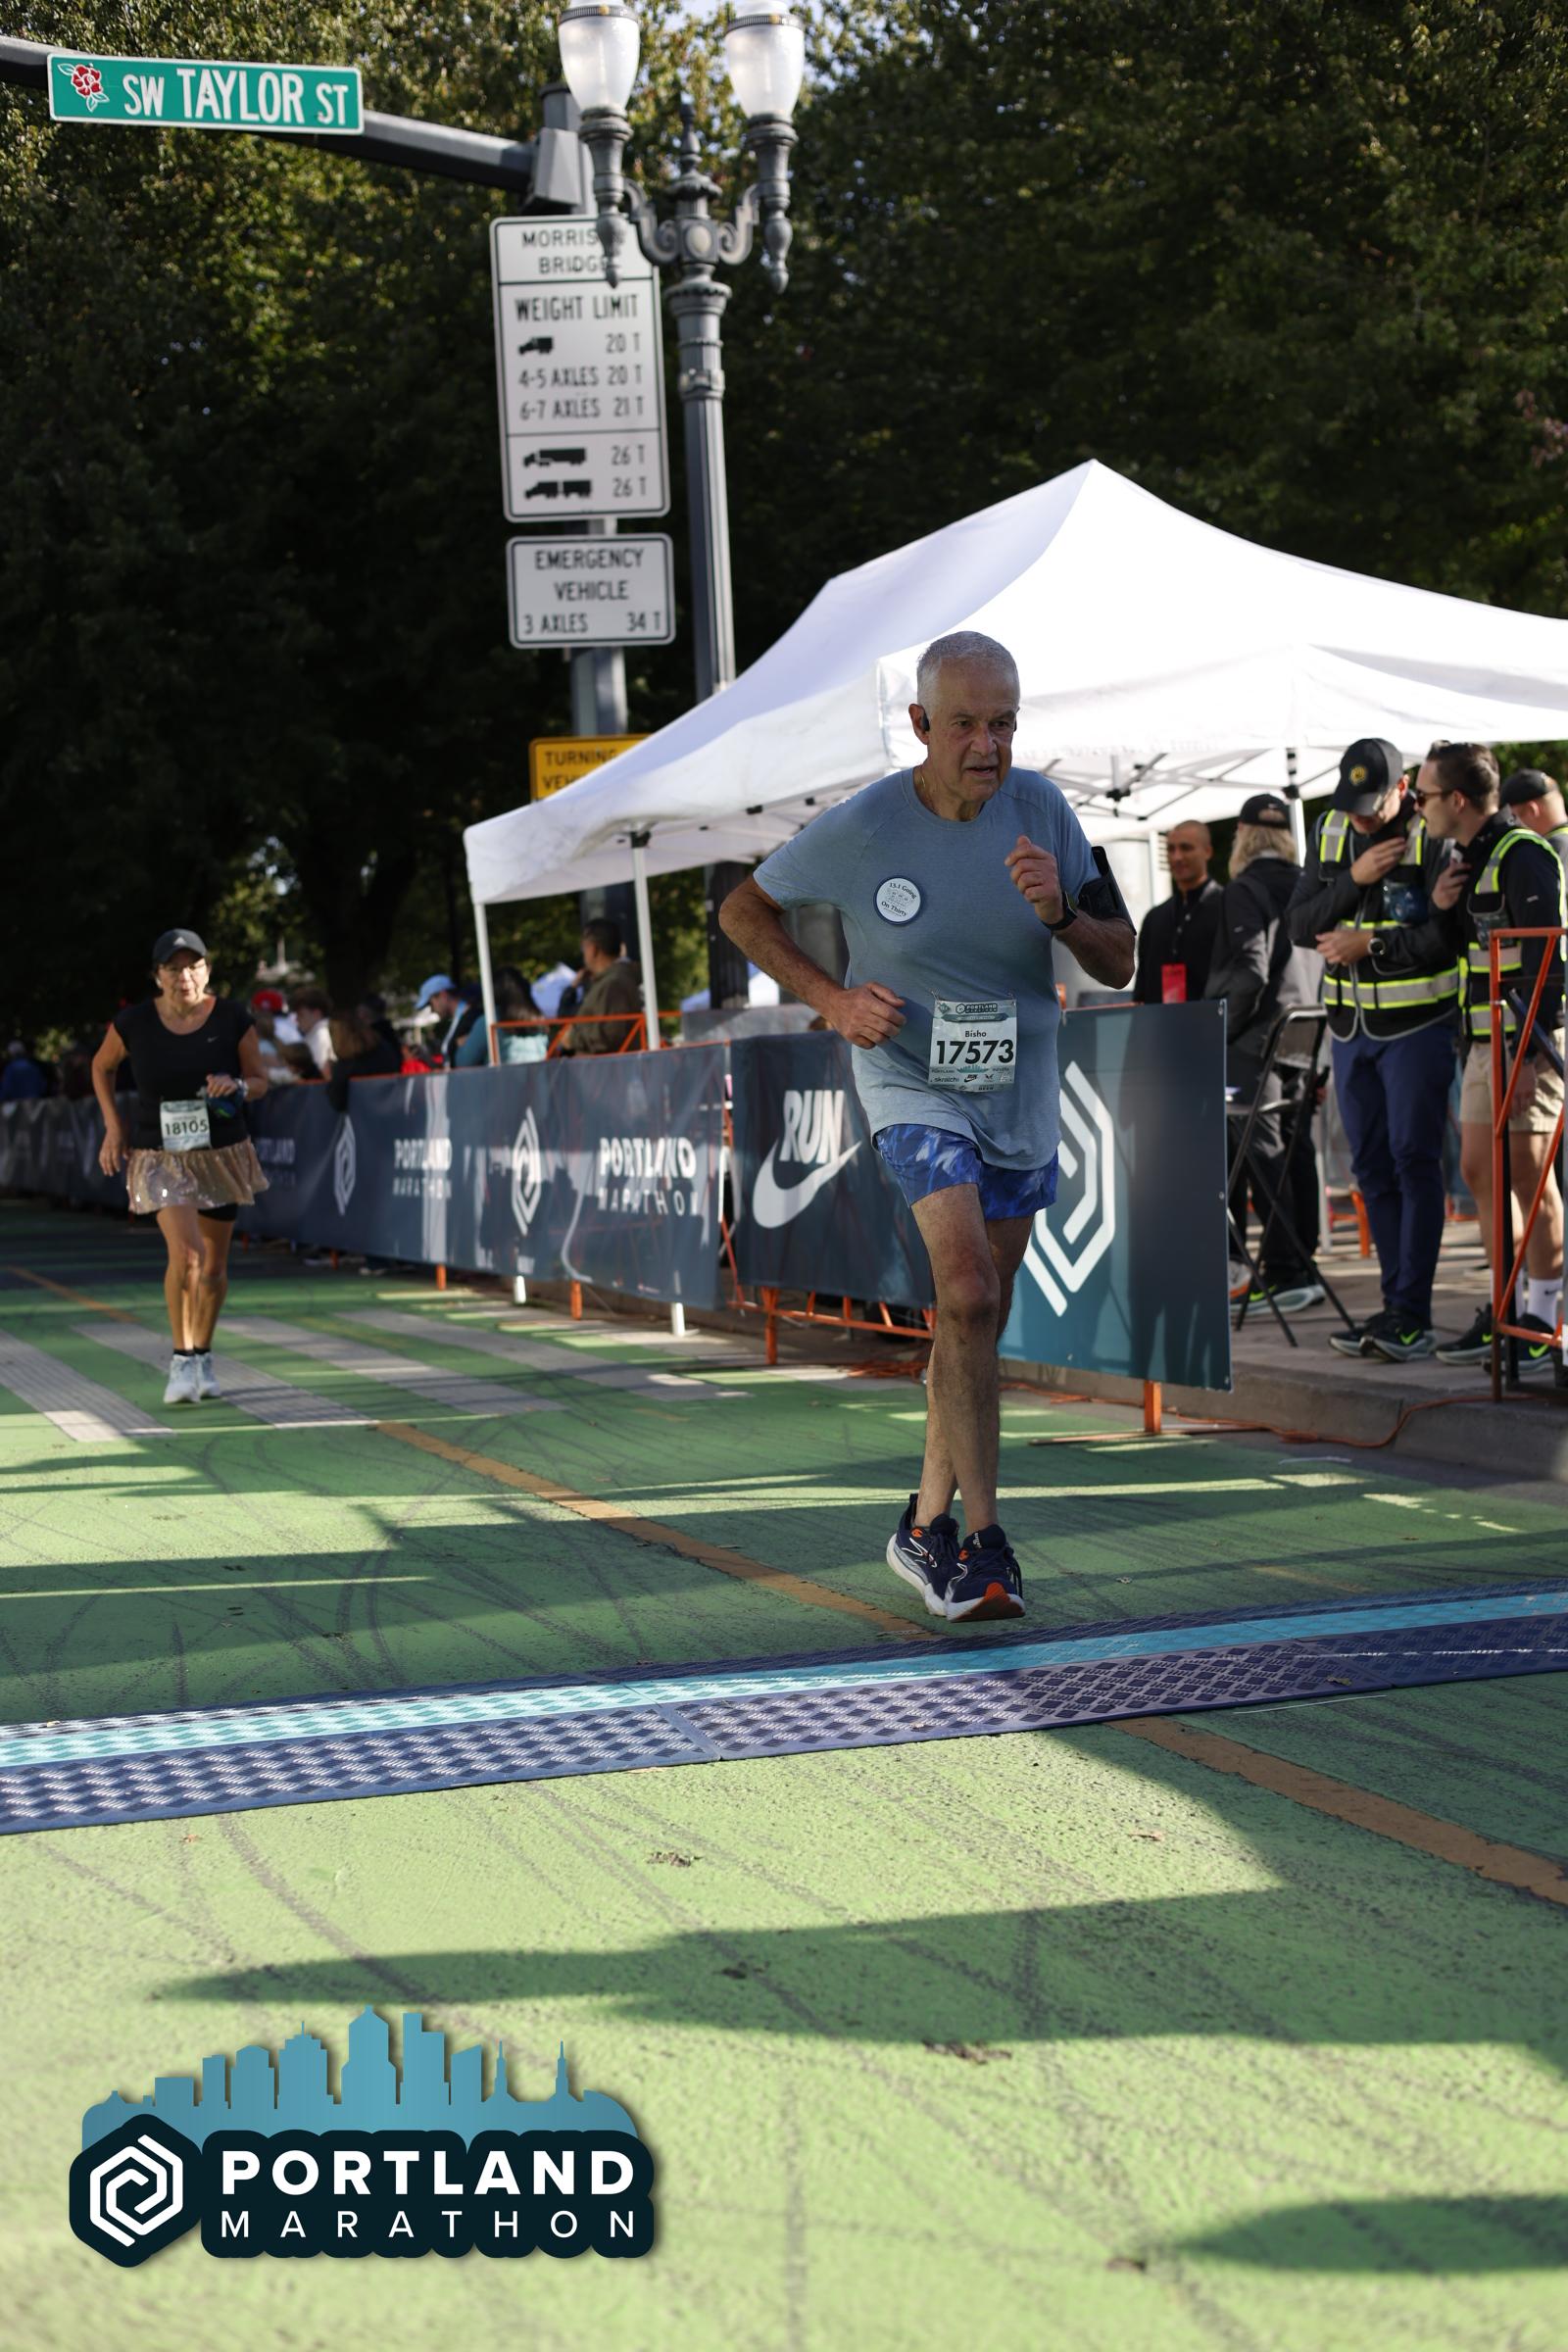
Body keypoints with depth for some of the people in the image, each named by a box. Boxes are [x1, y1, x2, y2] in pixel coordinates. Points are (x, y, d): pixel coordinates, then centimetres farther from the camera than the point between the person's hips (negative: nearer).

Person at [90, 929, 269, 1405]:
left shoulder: (233, 1019, -8)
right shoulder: (133, 1023, -9)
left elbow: (259, 1081, 3)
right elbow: (102, 1066, 11)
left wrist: (238, 1086, -19)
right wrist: (113, 1127, 4)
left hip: (222, 1155, 2)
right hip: (160, 1157, -2)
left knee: (214, 1265, 9)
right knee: (185, 1252, -21)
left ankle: (202, 1357, 31)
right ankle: (181, 1360, -6)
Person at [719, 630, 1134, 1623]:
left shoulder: (1041, 809, -7)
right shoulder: (857, 831, -15)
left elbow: (1121, 966, -3)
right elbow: (743, 911, 2)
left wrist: (1060, 910, -24)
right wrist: (832, 998, -10)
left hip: (1022, 1095, 4)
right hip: (914, 1084, -4)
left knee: (978, 1322, 13)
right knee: (968, 1298, -23)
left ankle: (929, 1525, 28)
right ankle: (983, 1542, -18)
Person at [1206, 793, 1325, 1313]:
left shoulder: (1243, 892, -10)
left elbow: (1249, 974, -18)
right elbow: (1326, 968, 14)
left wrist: (1222, 1031, -9)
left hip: (1254, 1046, -7)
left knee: (1263, 1156, -5)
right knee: (1294, 1158, 11)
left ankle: (1288, 1274, -7)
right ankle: (1301, 1266, 14)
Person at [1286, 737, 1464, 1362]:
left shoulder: (1432, 837, -11)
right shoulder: (1328, 834, 7)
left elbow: (1449, 934, -17)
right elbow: (1301, 925, 1)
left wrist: (1372, 944, -17)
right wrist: (1353, 878, -12)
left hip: (1417, 1023, -6)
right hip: (1351, 1025, 6)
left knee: (1414, 1159, -10)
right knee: (1372, 1167, 7)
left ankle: (1412, 1314, -10)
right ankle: (1396, 1307, 13)